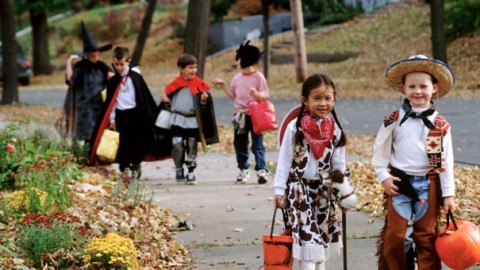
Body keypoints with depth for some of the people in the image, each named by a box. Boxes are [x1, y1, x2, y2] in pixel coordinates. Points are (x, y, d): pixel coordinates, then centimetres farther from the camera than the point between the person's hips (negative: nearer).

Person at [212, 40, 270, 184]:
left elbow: (265, 96, -8)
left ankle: (262, 171, -6)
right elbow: (232, 95, 16)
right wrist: (223, 85, 9)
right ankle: (243, 170, 22)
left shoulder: (258, 77, -7)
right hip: (239, 115, 6)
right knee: (239, 144, 11)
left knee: (257, 145, -4)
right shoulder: (237, 78, 8)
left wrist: (256, 94, -28)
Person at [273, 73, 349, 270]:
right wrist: (279, 189, -5)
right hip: (299, 188, -4)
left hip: (324, 189, 4)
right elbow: (284, 160, -4)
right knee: (306, 234, -10)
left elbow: (339, 164, 8)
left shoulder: (335, 130, 1)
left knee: (321, 236, 11)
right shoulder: (295, 128, -9)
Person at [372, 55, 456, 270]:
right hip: (399, 182, 0)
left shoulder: (440, 125, -3)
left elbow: (446, 161, 0)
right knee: (396, 236, 2)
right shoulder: (394, 120, -3)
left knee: (427, 236, 7)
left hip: (428, 184, 0)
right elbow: (380, 150, 5)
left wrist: (448, 193, -1)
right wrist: (383, 176, -4)